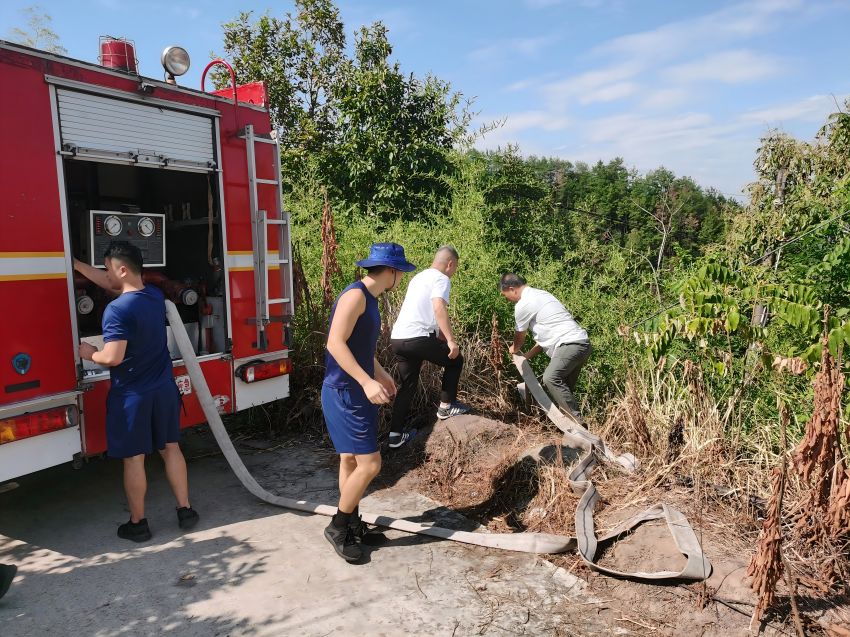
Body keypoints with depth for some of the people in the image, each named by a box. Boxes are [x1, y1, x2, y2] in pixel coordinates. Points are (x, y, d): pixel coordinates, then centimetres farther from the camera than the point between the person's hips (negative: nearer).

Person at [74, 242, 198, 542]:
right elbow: (109, 283, 17)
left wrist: (90, 353, -2)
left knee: (134, 459, 7)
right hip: (164, 389, 6)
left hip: (132, 395, -6)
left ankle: (138, 524, 19)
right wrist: (75, 263, 22)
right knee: (171, 449, 15)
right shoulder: (156, 296, 3)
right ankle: (185, 510, 22)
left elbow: (113, 358, -23)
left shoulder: (117, 309, -20)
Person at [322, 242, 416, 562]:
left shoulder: (369, 299, 12)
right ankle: (337, 526, 10)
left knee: (351, 460, 18)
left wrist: (381, 374, 30)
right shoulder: (355, 295, -18)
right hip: (345, 394, -10)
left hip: (356, 392, 10)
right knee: (369, 464, -7)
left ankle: (352, 524, 31)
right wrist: (367, 382, -30)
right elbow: (336, 343, -25)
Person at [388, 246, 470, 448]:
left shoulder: (419, 277, 25)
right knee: (455, 360, 13)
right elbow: (439, 308, -20)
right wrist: (451, 340, -23)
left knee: (407, 385, 18)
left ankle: (396, 434, 18)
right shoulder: (441, 279, -2)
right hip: (417, 338, -8)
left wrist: (441, 334, 44)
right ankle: (446, 406, 21)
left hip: (397, 338, 8)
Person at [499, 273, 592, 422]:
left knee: (551, 378, -22)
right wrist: (528, 355, 28)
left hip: (571, 344, -10)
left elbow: (520, 337, 8)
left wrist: (514, 349, 30)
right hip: (581, 343, 10)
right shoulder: (538, 295, 21)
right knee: (563, 384, 11)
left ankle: (576, 420, -21)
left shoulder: (523, 305, -8)